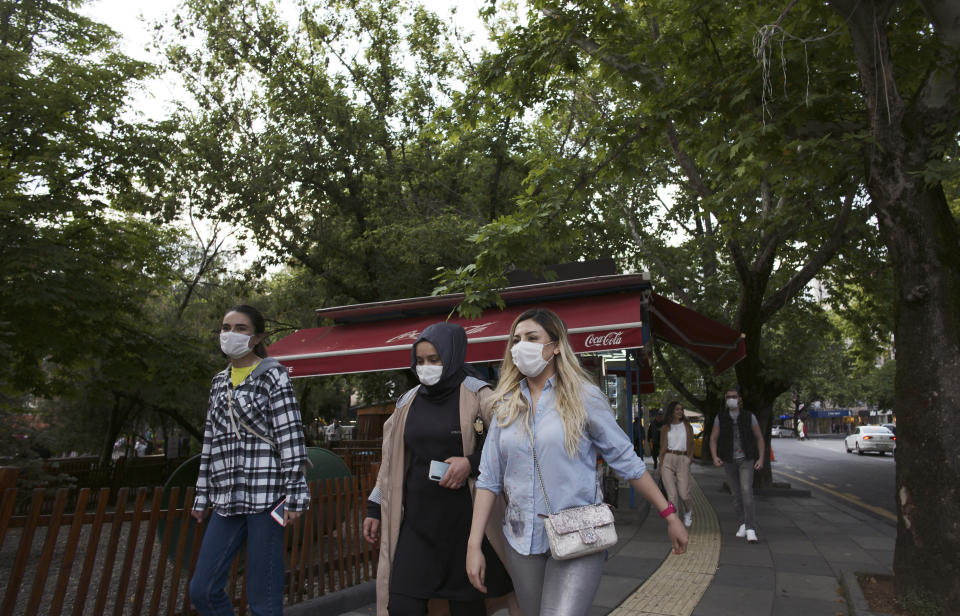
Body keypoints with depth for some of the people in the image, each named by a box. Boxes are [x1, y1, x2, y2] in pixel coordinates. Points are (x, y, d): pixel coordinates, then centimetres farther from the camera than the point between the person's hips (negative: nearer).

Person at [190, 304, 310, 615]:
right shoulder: (219, 382, 15)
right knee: (202, 590, 9)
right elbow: (210, 442, 19)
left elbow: (290, 437, -10)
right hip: (227, 497, 6)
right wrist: (203, 494, 19)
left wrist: (294, 495, -15)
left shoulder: (272, 376, -4)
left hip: (266, 493, -6)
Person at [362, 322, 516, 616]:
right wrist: (374, 510, 16)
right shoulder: (408, 401, 9)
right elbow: (391, 460, 16)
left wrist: (472, 462, -19)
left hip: (464, 517, -3)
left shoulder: (476, 396, -6)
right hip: (417, 519, 4)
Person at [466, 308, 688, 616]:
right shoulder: (507, 406, 4)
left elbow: (627, 461, 0)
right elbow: (489, 480, 5)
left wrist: (669, 515, 1)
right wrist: (473, 545, 0)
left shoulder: (584, 397, -5)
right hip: (522, 541, 4)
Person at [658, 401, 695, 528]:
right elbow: (663, 448, 10)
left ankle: (688, 512, 29)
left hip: (683, 460, 0)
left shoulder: (687, 426, 10)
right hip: (668, 461, 0)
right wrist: (660, 467, 6)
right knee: (671, 495, -5)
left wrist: (690, 457, -2)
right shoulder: (665, 428, 8)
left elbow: (691, 444, 14)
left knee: (684, 495, -4)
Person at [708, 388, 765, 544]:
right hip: (729, 461, 2)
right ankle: (743, 524, 32)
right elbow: (713, 440, -4)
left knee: (746, 491, -18)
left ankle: (750, 531, -17)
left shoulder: (749, 417, -7)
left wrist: (761, 459, -7)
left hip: (746, 460, -2)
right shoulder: (720, 417, -5)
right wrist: (715, 457, -21)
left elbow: (759, 438, 3)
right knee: (736, 494, 11)